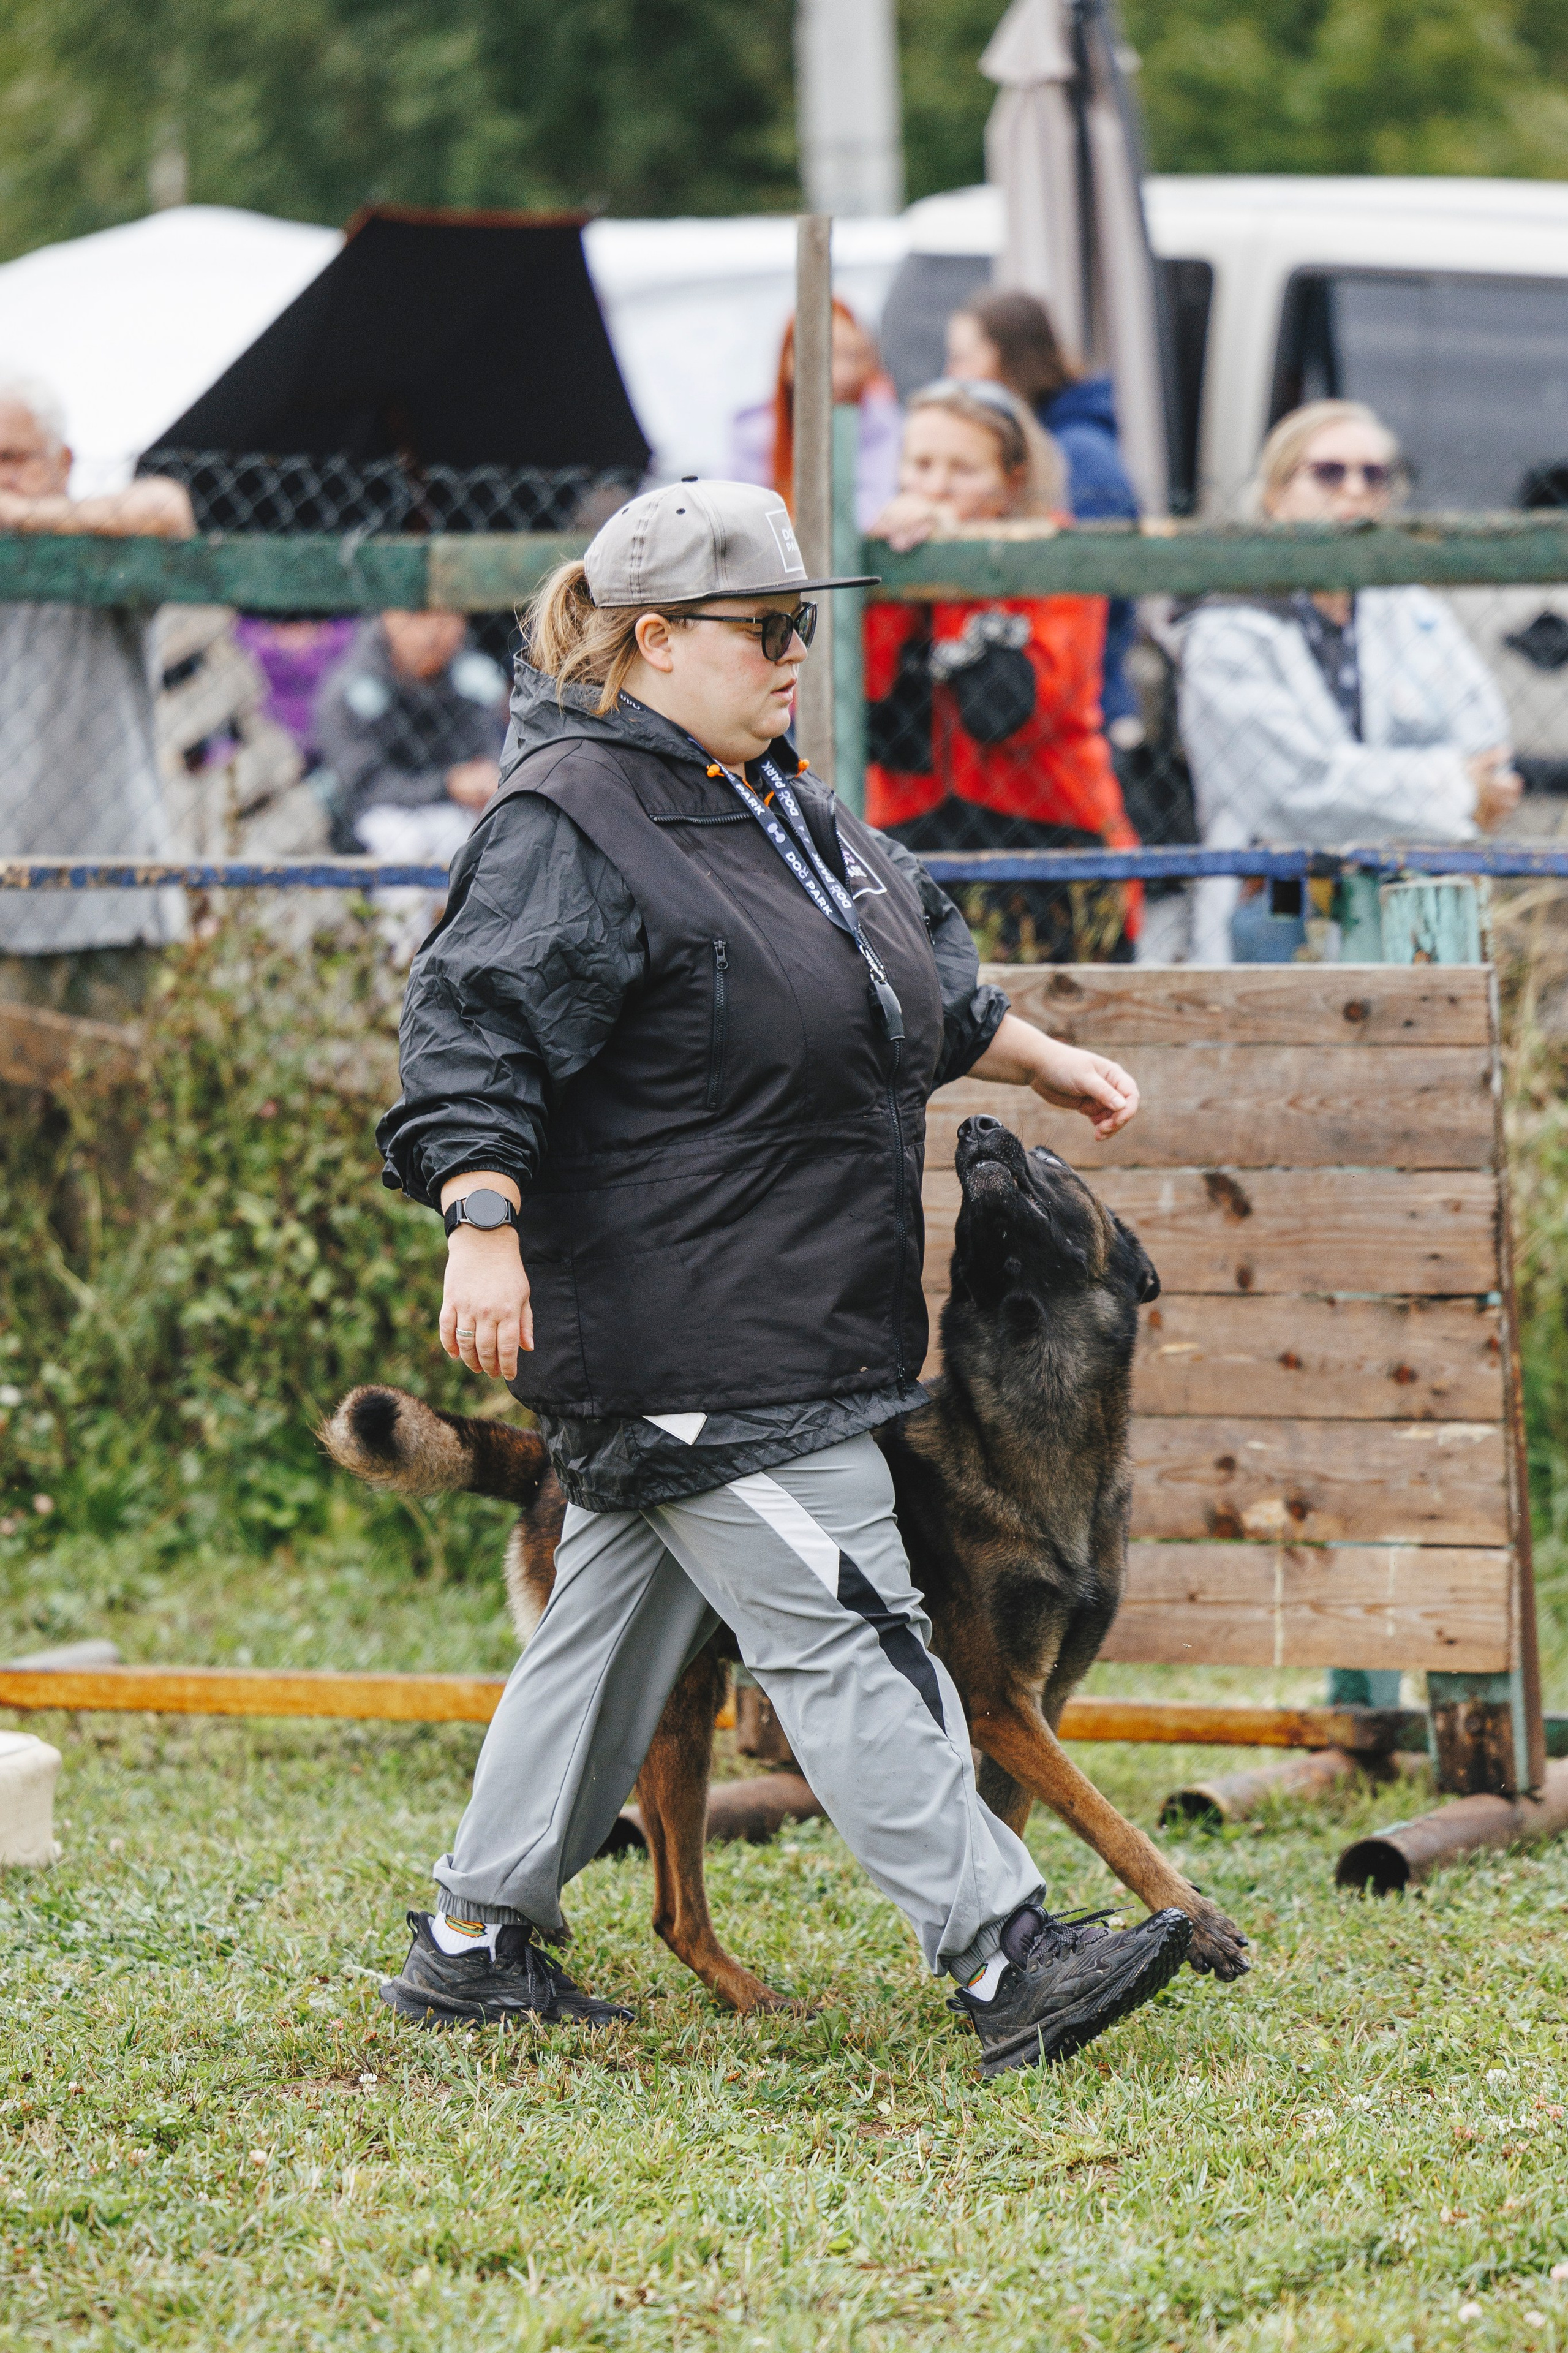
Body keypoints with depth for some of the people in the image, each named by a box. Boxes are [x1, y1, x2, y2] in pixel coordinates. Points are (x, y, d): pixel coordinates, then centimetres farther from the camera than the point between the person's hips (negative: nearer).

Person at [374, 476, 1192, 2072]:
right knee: (844, 1630, -10)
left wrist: (1053, 1069, 38)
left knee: (617, 1625, 14)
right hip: (680, 1334, -10)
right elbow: (474, 1033, -22)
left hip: (794, 1326, 10)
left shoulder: (785, 815, 17)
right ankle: (1002, 1959, -10)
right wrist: (485, 1227, -33)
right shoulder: (571, 828, -14)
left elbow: (929, 994, 32)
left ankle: (476, 1943, 23)